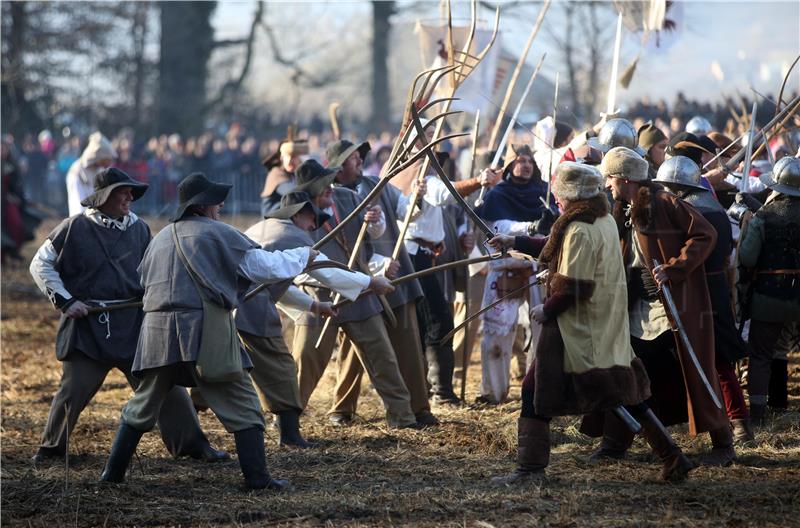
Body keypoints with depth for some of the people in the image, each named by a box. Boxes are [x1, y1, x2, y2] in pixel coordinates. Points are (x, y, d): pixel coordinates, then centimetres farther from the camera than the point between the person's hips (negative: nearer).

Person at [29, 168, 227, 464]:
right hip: (88, 323, -3)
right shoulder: (76, 228, -3)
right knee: (74, 389, -2)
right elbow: (41, 265, 2)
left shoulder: (139, 229, 8)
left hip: (134, 322, 3)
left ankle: (191, 443, 11)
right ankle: (51, 448, 17)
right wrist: (65, 301, -6)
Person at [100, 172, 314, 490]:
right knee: (241, 406, 1)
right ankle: (257, 478, -5)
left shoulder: (161, 238, 17)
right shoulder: (217, 233, -1)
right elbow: (264, 266, -1)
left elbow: (143, 281, 26)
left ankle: (113, 472, 17)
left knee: (143, 406, 17)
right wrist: (303, 257, 14)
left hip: (158, 330, 5)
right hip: (203, 330, -5)